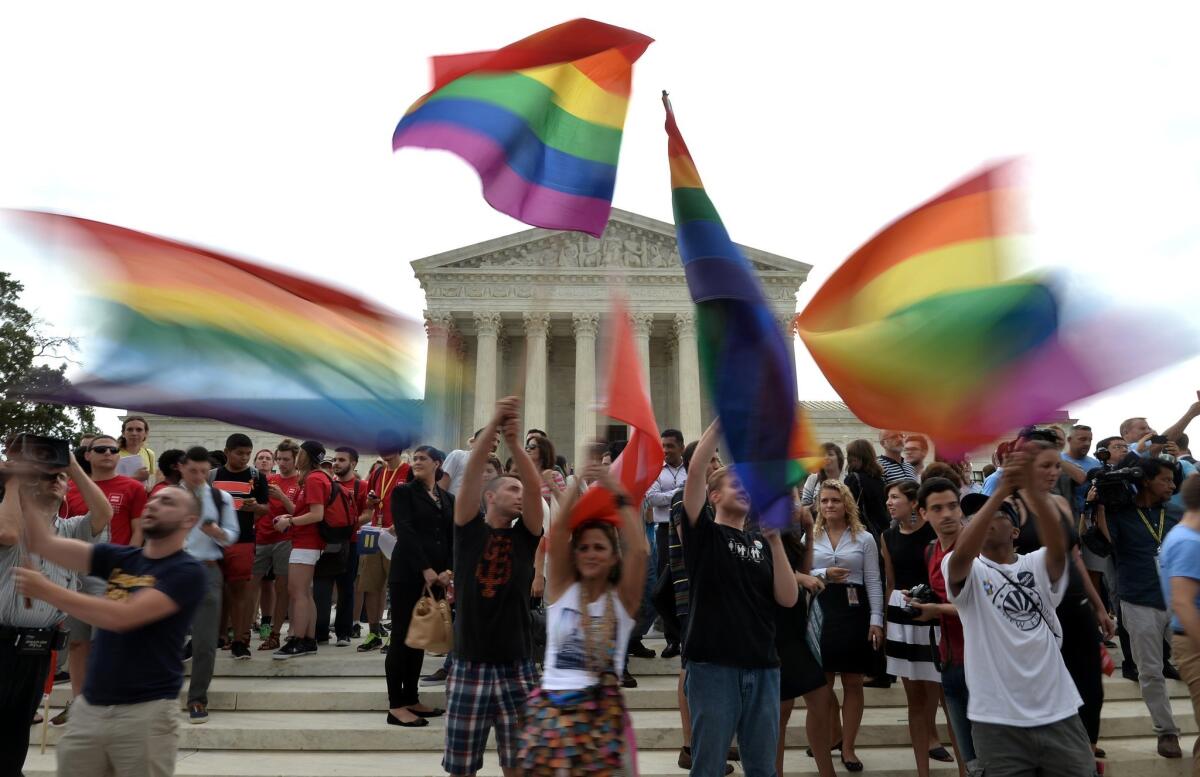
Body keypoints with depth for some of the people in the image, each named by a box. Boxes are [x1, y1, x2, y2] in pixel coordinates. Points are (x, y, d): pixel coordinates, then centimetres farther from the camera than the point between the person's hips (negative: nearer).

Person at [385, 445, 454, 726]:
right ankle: (396, 706, -1)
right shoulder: (403, 492, 1)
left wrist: (448, 571, -7)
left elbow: (454, 538, 9)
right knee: (402, 636, -5)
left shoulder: (448, 499, 14)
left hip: (437, 576, 5)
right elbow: (405, 532, -10)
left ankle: (411, 699, 18)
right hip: (408, 574, -5)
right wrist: (425, 569, -18)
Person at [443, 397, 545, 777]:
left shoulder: (524, 535, 4)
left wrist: (514, 442, -24)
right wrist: (491, 427, -25)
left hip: (516, 667, 1)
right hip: (469, 665, -1)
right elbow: (470, 477, -14)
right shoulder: (469, 529, 1)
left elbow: (536, 488, -12)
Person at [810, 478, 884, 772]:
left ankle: (848, 747, 15)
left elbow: (873, 582, 0)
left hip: (853, 611, -1)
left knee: (853, 683, 4)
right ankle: (831, 737, 32)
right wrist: (824, 574, -15)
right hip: (819, 610, 2)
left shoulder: (864, 538, 2)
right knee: (822, 681, 11)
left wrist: (876, 620, -7)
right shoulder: (810, 537, 6)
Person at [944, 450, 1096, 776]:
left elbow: (1058, 546, -18)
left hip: (1057, 712, 2)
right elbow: (962, 553, -26)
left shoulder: (1038, 565, 5)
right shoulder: (968, 572, -1)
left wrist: (1031, 486, -33)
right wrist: (1001, 490, -30)